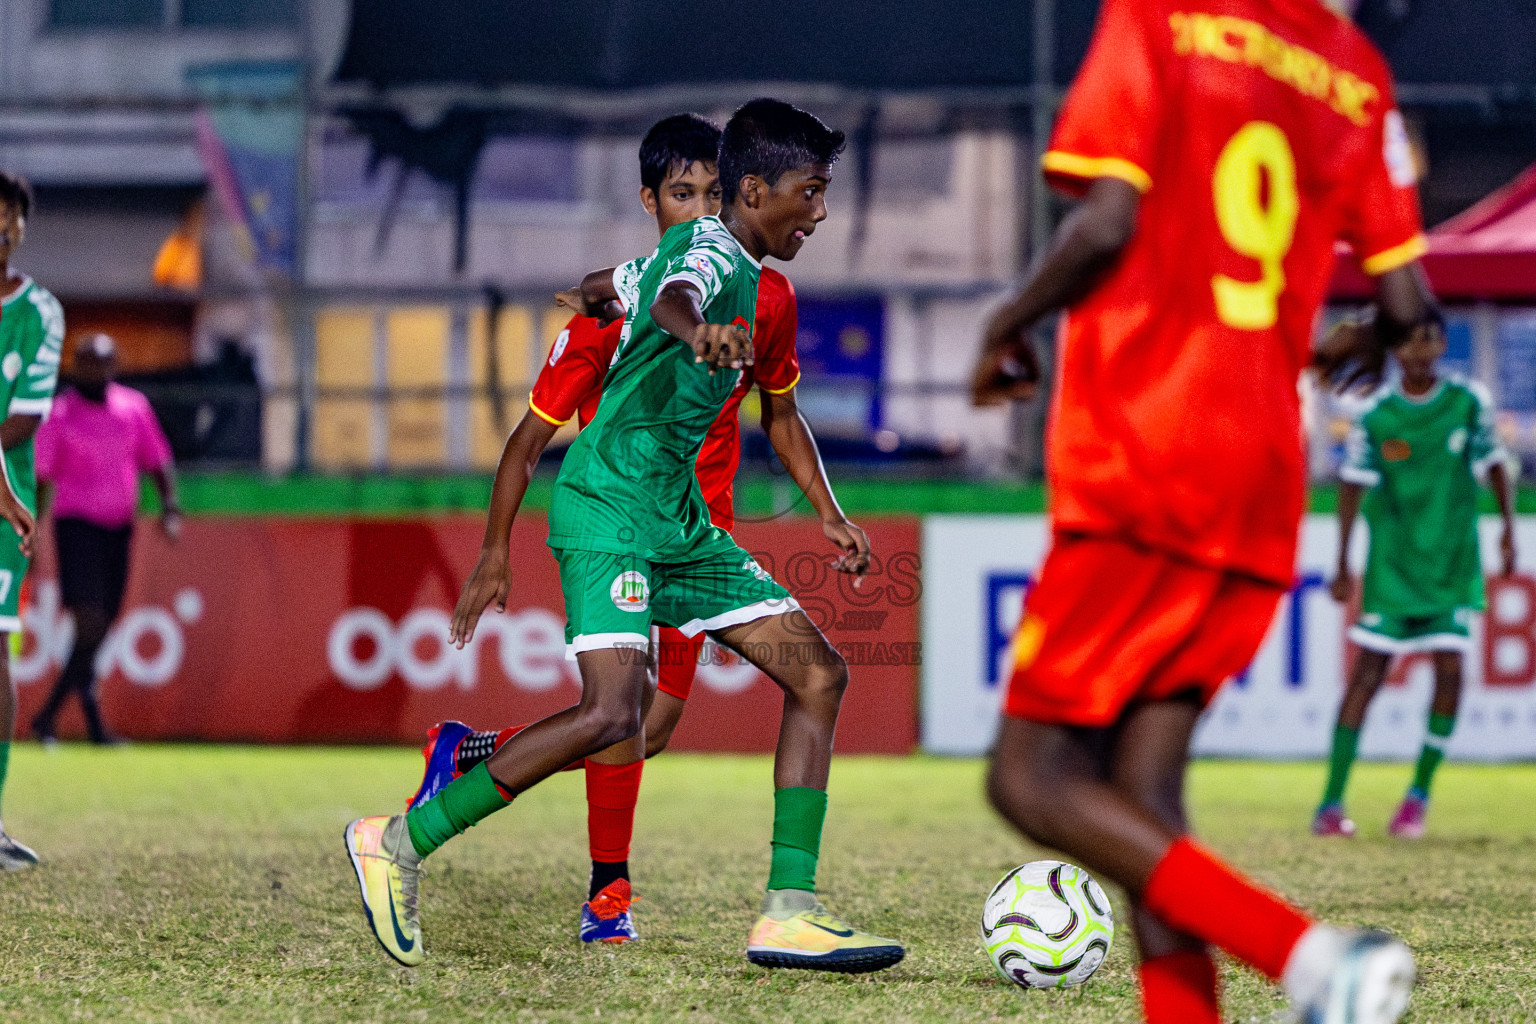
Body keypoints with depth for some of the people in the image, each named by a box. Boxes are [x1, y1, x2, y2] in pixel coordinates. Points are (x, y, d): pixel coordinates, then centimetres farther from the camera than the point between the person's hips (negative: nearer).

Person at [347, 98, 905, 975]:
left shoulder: (732, 267, 18)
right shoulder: (711, 251, -10)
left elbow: (594, 290, 33)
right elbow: (670, 300, -36)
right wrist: (697, 330, -60)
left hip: (677, 521, 10)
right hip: (610, 508, -10)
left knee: (819, 674, 2)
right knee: (613, 713, -24)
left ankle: (790, 911, -2)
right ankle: (398, 844, -12)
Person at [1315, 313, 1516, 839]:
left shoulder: (1469, 402, -4)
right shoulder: (1374, 415, -8)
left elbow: (1493, 464, 10)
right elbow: (1353, 485, 0)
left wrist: (1508, 529, 7)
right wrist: (1343, 566, 0)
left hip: (1454, 561, 1)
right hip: (1392, 562, -1)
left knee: (1450, 666, -9)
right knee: (1368, 673, -4)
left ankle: (1419, 794, 7)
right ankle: (1332, 803, -1)